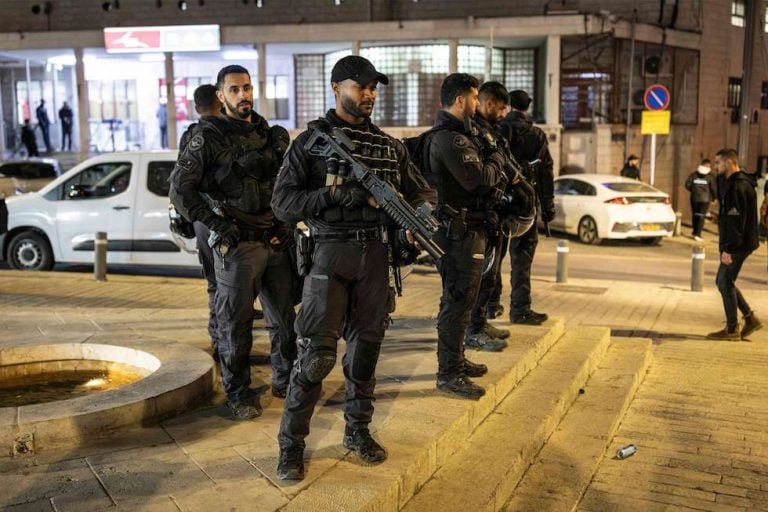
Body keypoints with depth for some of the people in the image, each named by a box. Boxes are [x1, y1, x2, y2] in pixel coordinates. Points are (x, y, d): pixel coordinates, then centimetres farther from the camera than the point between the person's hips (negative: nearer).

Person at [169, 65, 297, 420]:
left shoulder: (272, 135, 12)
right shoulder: (208, 139, -6)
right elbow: (179, 189, -11)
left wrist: (287, 224, 8)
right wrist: (218, 225, -14)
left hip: (277, 242, 6)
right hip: (237, 246, -5)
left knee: (285, 315, 15)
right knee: (236, 322, 2)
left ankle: (287, 377, 34)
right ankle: (238, 393, 16)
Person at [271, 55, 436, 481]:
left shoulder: (389, 145, 12)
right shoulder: (312, 141, -1)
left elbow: (421, 191, 17)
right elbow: (282, 202, -7)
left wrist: (419, 211, -7)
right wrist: (335, 194, -20)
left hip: (376, 256, 5)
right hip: (330, 255, -4)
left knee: (366, 347, 12)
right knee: (316, 355, -6)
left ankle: (358, 430, 27)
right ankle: (291, 444, 7)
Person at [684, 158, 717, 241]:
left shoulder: (694, 174, 3)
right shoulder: (710, 176, -3)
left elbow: (687, 185, -1)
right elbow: (714, 188, -5)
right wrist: (714, 198, 10)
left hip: (694, 198, 2)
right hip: (705, 199, -2)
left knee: (695, 215, 14)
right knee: (701, 216, -2)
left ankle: (695, 232, 20)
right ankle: (697, 234, -9)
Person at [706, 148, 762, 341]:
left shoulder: (738, 186, -18)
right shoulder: (734, 183, 15)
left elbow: (736, 221, -23)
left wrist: (728, 249, -24)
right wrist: (727, 246, 22)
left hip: (738, 245, -10)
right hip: (738, 244, 10)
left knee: (725, 283, -2)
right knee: (724, 282, 15)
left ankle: (732, 329, 6)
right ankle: (750, 318, 19)